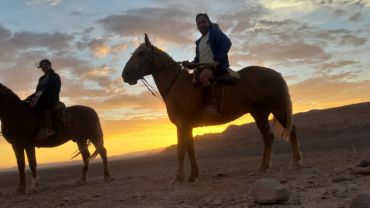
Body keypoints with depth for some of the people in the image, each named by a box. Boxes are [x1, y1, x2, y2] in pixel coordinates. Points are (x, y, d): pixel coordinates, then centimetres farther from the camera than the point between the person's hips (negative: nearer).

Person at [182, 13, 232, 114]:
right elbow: (198, 58, 24)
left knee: (203, 76, -38)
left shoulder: (215, 32, 1)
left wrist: (218, 60, -21)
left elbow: (227, 43, -14)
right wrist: (191, 64, 1)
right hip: (202, 67, 9)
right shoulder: (199, 42, 22)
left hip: (216, 65, -9)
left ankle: (211, 105, -38)